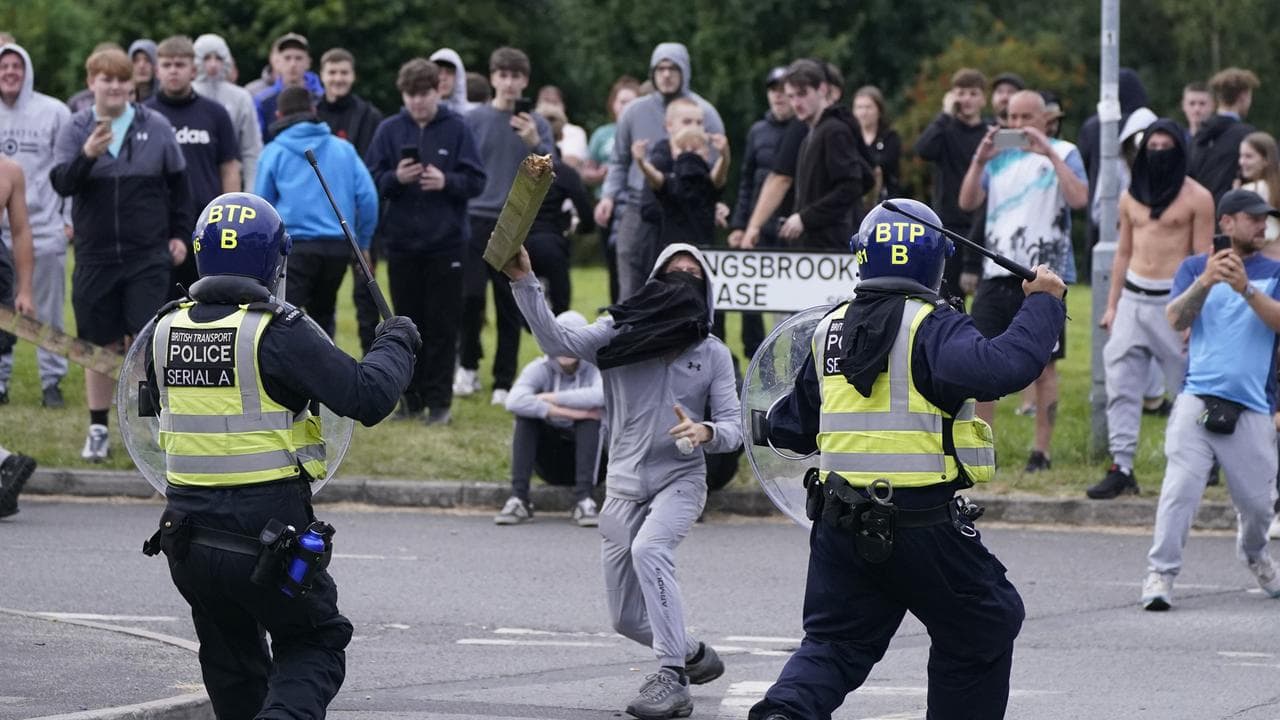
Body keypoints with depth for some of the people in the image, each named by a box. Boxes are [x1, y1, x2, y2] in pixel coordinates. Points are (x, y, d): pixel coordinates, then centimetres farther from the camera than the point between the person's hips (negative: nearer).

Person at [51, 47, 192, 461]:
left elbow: (178, 184, 10)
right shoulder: (75, 131, 1)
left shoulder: (156, 128, 1)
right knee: (102, 346, 7)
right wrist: (87, 155, -30)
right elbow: (61, 183, -12)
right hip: (95, 257, 1)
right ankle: (98, 430, 17)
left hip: (149, 257, -1)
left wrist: (179, 234, 7)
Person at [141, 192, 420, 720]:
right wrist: (396, 344, 3)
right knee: (316, 645, 12)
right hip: (267, 533, -5)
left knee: (232, 666, 22)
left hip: (186, 535, 5)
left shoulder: (166, 330, 1)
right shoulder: (277, 333, -16)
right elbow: (368, 397, -16)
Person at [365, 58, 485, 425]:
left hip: (446, 243, -2)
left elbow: (476, 181, -4)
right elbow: (371, 181, 2)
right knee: (408, 323, 8)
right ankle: (411, 398, 16)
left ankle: (439, 399, 5)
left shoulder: (457, 129, -2)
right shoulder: (389, 130, 3)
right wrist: (395, 179, -18)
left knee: (442, 325, 0)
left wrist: (447, 182, -21)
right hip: (401, 243, 2)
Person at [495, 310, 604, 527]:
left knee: (592, 416, -28)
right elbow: (514, 401, -29)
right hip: (550, 464, 1)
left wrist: (552, 398, -28)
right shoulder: (540, 369, -6)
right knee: (526, 414, -22)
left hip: (586, 456, -1)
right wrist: (565, 412, -35)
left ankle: (584, 500, -34)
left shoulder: (595, 369, -9)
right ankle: (518, 499, -30)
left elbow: (601, 395, -35)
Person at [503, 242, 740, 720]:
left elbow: (733, 428, -1)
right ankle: (693, 655, 37)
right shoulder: (620, 333, 2)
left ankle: (671, 679, -33)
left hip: (680, 480, -3)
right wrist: (524, 284, -25)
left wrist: (705, 433, -25)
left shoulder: (713, 354, 2)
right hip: (624, 484, 3)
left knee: (649, 550, -34)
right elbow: (557, 342, -13)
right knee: (627, 619, 8)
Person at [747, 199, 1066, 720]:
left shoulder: (831, 331, 10)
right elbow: (1002, 366, -28)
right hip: (922, 527, -5)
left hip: (840, 521, 5)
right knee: (984, 628, 15)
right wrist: (1044, 303, -14)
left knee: (833, 642, 9)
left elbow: (789, 427, 18)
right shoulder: (932, 329, -10)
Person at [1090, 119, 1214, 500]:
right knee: (1121, 385, -3)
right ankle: (1121, 467, -4)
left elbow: (1203, 260, -5)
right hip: (1132, 297, 5)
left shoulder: (1196, 198, -3)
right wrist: (1112, 305, 14)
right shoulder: (1131, 196, 13)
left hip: (1173, 300, -5)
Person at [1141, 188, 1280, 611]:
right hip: (1198, 399, -1)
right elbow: (1176, 319, -2)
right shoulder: (1195, 267, 13)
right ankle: (1161, 573, -14)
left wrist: (1245, 288, -20)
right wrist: (1205, 282, -20)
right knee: (1180, 487, -17)